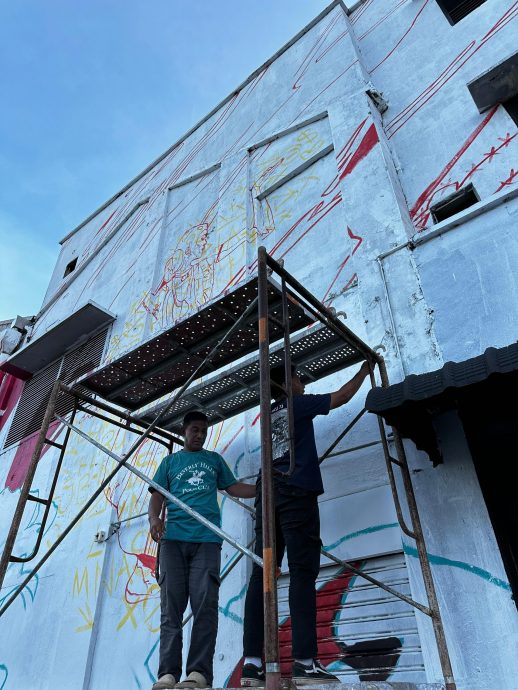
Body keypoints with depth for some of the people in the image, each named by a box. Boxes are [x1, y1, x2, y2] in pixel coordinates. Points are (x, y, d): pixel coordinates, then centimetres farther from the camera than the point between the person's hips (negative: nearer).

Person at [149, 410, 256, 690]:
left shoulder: (214, 459, 22)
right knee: (171, 606, -1)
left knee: (205, 605, -8)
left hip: (207, 539, 0)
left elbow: (234, 487, 20)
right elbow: (157, 495, 11)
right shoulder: (170, 461, 19)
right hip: (174, 538, 0)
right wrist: (154, 518, -10)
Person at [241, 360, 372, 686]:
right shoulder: (297, 404, 7)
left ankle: (252, 663, -4)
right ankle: (306, 662, -13)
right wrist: (365, 369, 30)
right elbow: (343, 396, 15)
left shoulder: (269, 413, 24)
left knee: (262, 574, -1)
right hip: (295, 492, -6)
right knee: (303, 573, -9)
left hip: (268, 494, 7)